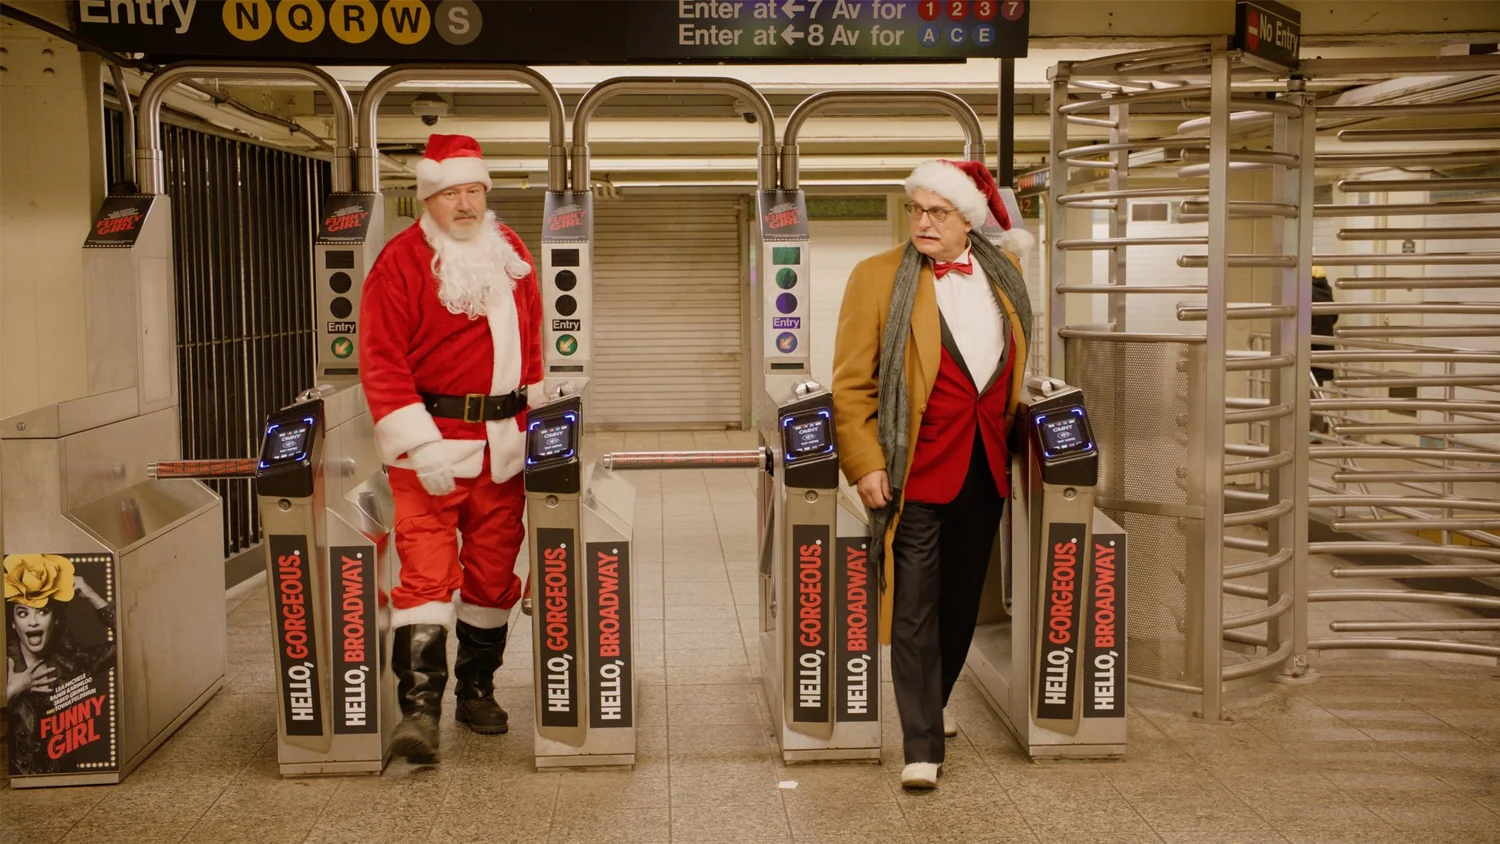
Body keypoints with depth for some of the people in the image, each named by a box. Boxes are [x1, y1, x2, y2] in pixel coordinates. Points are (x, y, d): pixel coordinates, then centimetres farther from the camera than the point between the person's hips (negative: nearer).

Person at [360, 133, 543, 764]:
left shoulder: (511, 252, 11)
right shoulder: (401, 262, -6)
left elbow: (532, 341, 19)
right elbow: (381, 362, -11)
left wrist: (538, 417, 12)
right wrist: (421, 445, -18)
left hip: (505, 444, 5)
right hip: (430, 439, -5)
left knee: (493, 570, 10)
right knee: (426, 572, -10)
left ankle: (477, 690, 24)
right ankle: (419, 705, -8)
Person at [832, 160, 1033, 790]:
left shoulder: (1005, 272, 8)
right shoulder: (878, 277, -5)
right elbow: (851, 384, -7)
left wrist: (1011, 439, 16)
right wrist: (865, 464, -14)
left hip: (986, 467, 5)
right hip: (918, 471, -5)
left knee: (963, 597, 16)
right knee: (915, 609, -4)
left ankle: (931, 705, 38)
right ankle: (922, 746, 4)